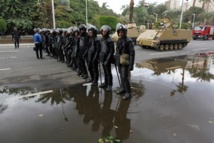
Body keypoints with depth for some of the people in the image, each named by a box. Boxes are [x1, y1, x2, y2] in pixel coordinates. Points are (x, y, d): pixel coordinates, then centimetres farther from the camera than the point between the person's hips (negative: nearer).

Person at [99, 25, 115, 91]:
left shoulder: (110, 40, -13)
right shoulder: (102, 39, 10)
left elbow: (111, 52, -15)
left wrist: (107, 60, -19)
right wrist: (100, 58, 14)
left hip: (107, 58, -7)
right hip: (102, 58, 7)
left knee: (108, 72, -1)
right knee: (105, 72, 16)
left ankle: (109, 85, 9)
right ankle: (105, 83, 29)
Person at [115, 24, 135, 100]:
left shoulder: (129, 41, -16)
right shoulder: (119, 40, 7)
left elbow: (132, 53, -18)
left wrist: (131, 65, -22)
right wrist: (116, 60, 17)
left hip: (125, 62, -7)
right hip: (119, 62, 7)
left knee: (124, 78, -8)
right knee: (121, 76, 17)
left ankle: (128, 93, 3)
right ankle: (123, 88, 35)